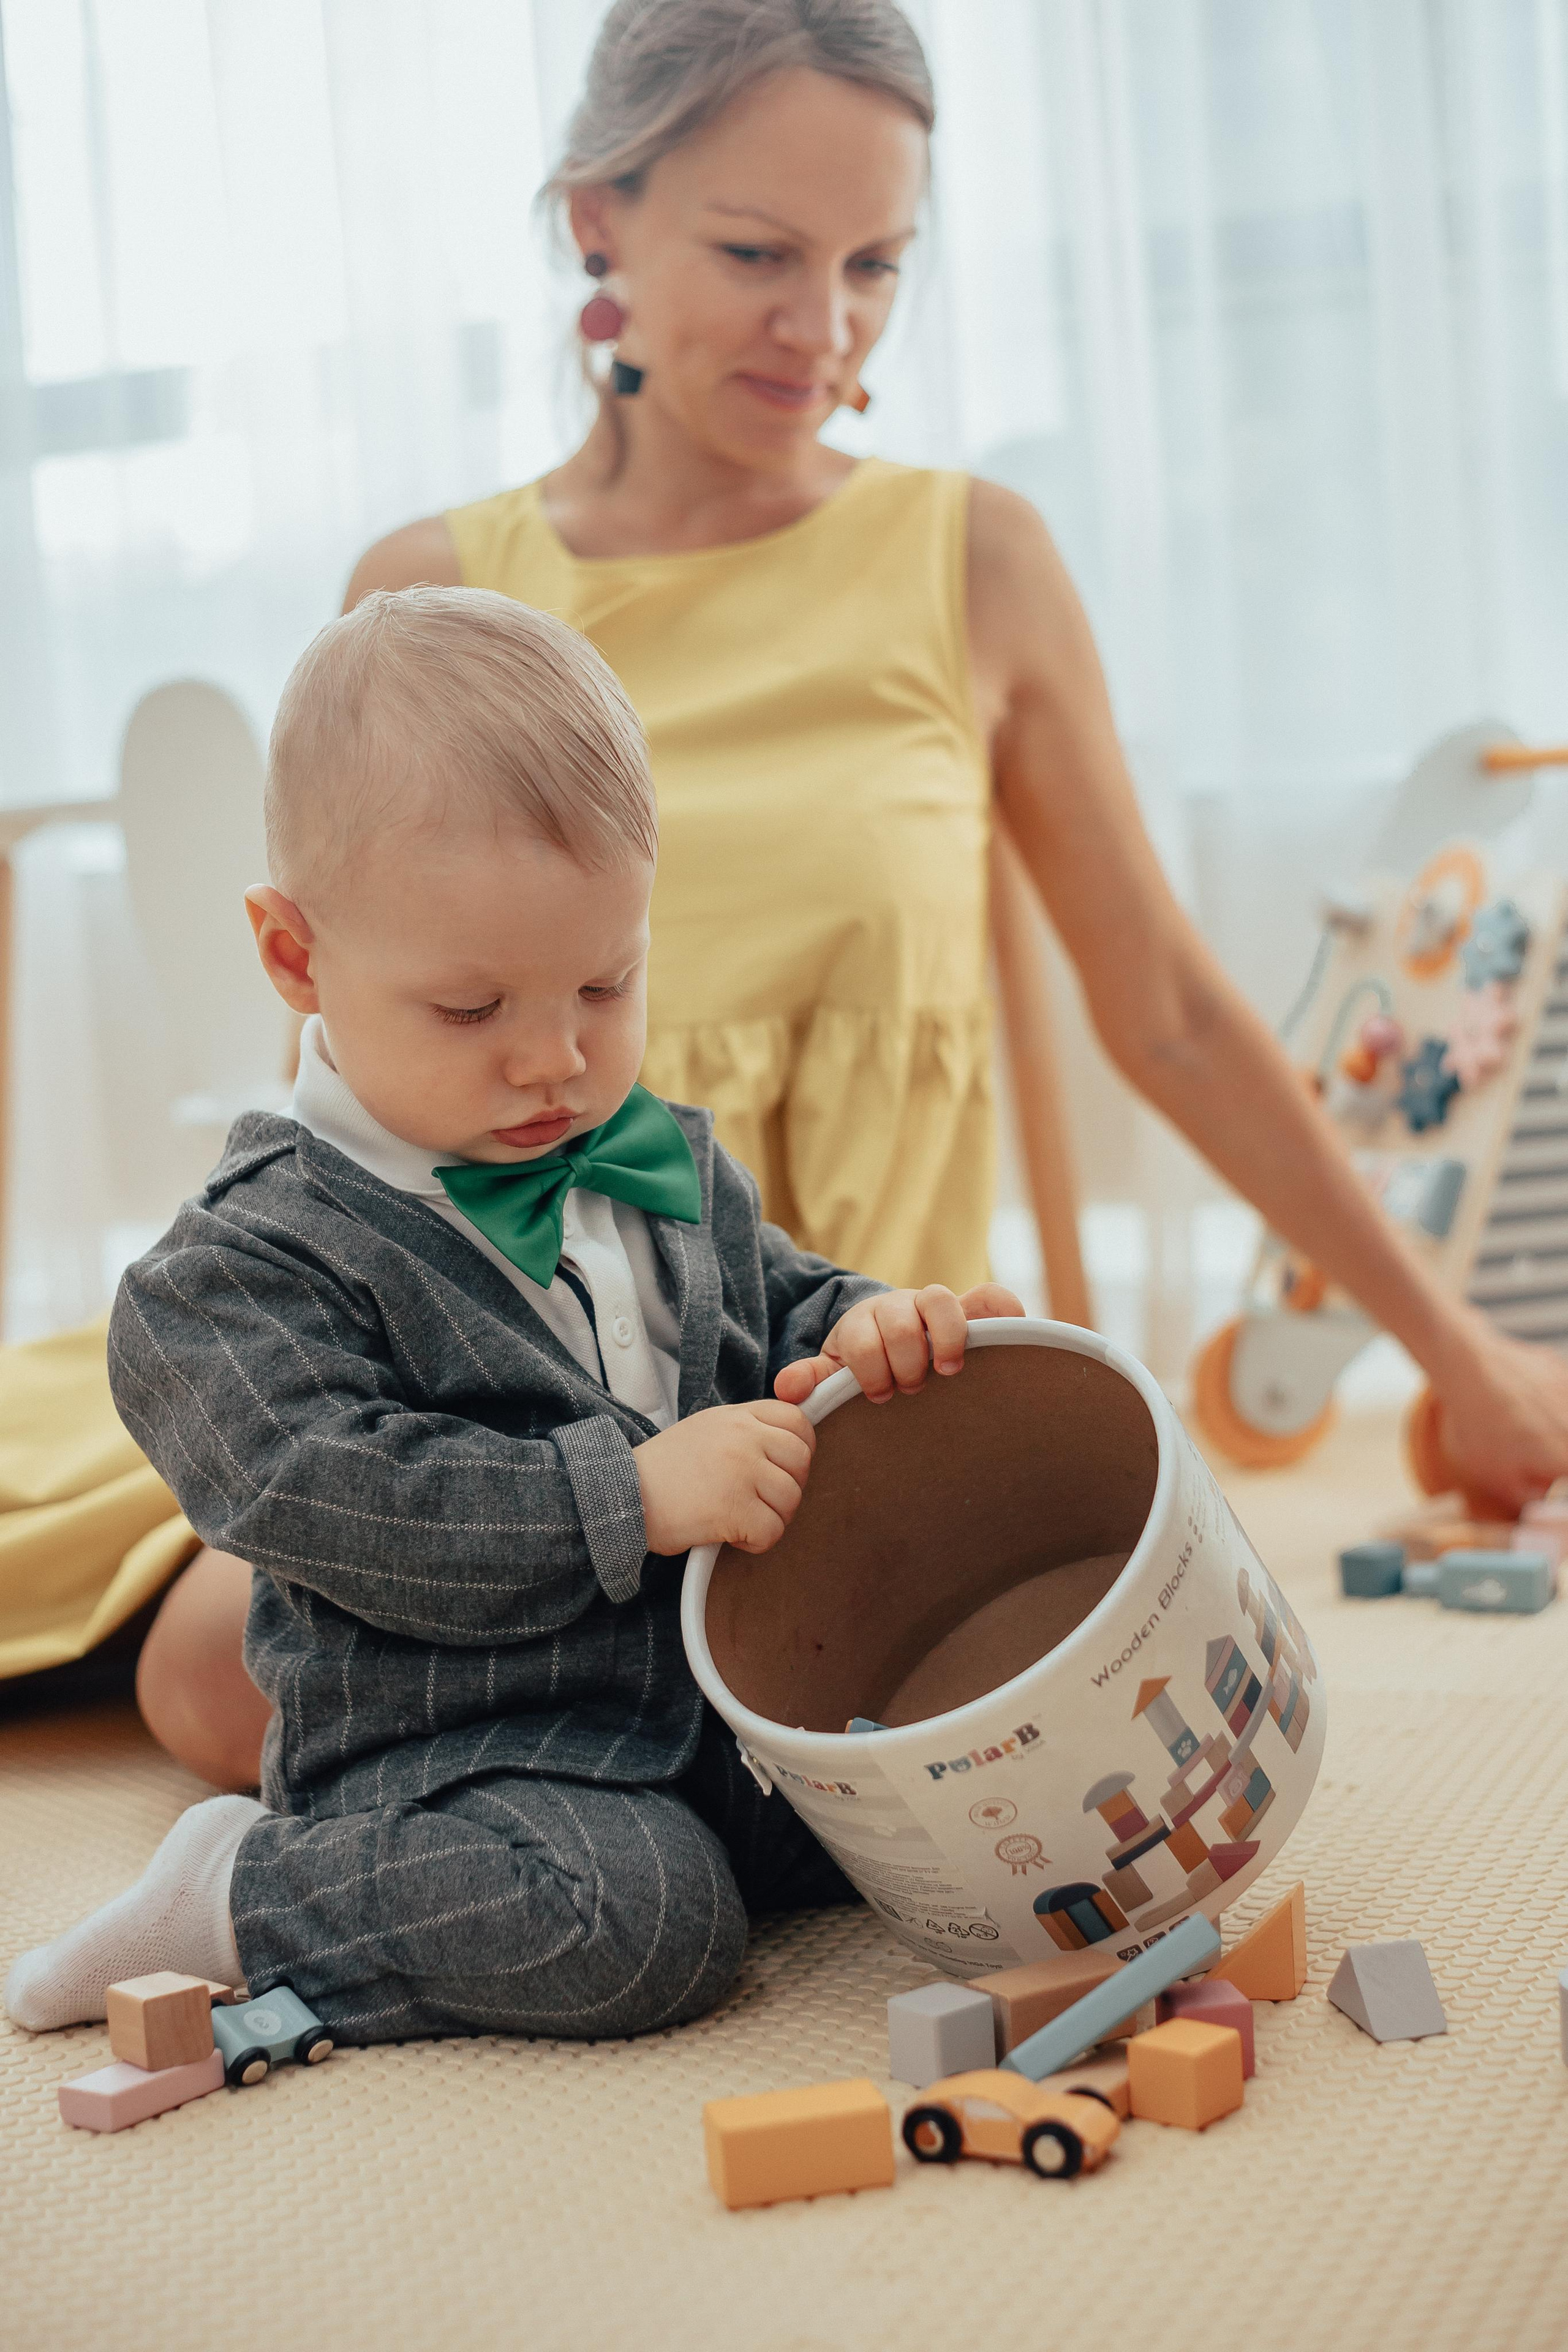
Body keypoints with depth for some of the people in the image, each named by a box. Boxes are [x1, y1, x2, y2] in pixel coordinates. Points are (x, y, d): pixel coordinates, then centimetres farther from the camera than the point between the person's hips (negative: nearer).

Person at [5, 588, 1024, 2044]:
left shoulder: (672, 1170, 9)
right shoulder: (248, 1262, -13)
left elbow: (781, 1312, 20)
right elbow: (326, 1498, -22)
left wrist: (867, 1338, -6)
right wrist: (629, 1495, -28)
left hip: (733, 1693, 7)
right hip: (442, 1750, -7)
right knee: (643, 1922, -30)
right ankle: (247, 1895, -9)